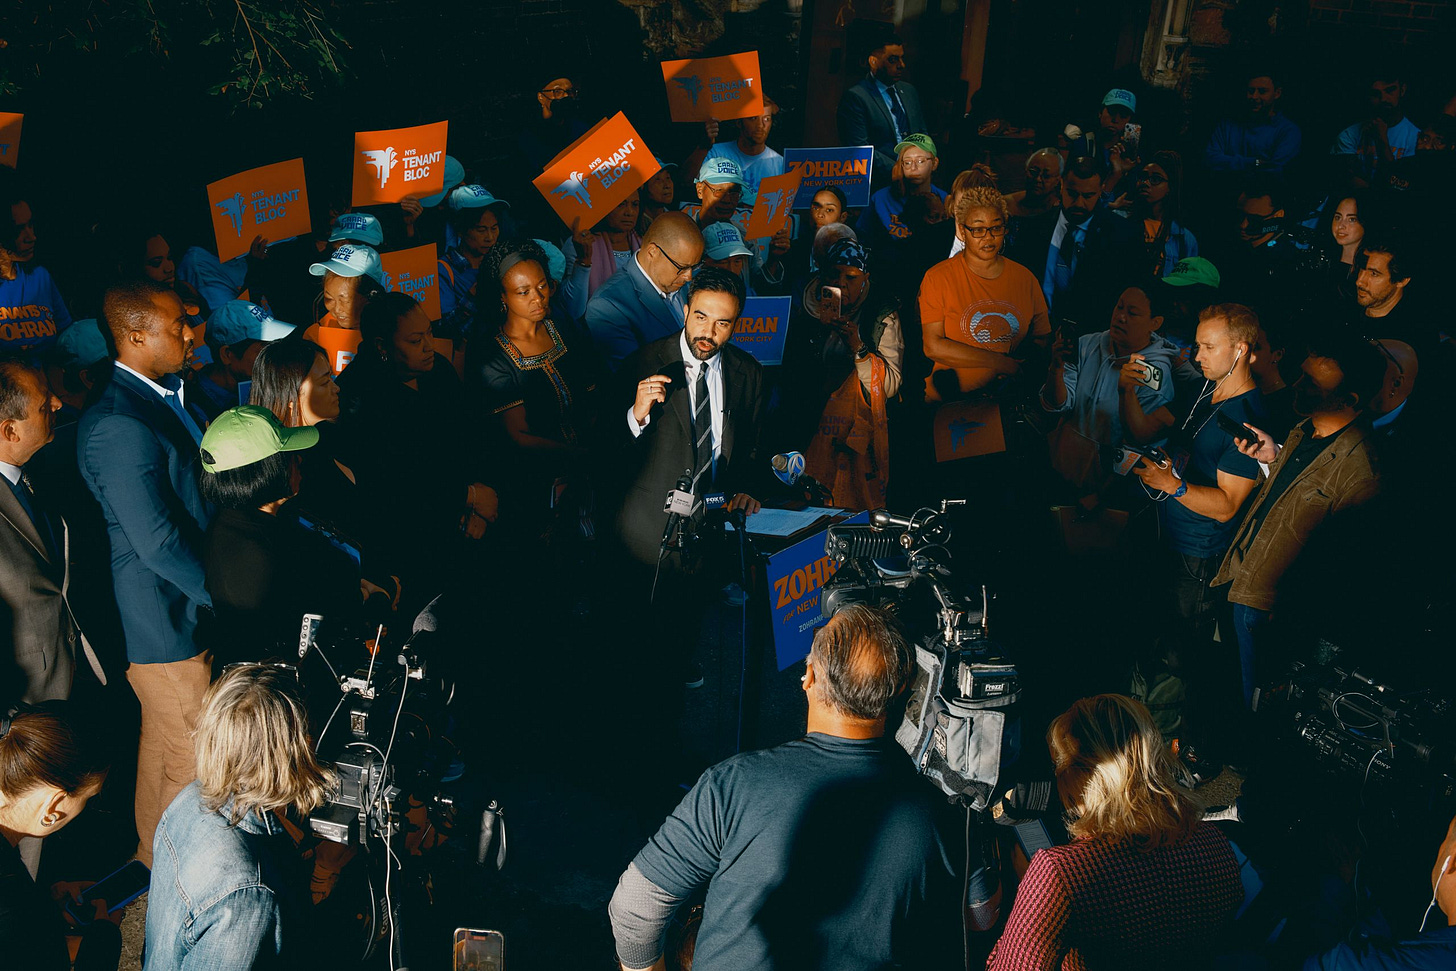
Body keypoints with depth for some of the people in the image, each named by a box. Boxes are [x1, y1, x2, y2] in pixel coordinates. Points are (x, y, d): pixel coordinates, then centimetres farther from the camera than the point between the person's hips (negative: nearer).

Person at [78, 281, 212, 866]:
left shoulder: (169, 396, 7)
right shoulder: (119, 425, -25)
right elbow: (158, 543, -25)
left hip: (190, 605, 10)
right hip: (166, 621, -10)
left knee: (161, 742, 24)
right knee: (191, 760, 4)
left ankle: (152, 854, 41)